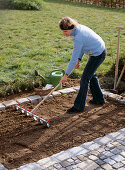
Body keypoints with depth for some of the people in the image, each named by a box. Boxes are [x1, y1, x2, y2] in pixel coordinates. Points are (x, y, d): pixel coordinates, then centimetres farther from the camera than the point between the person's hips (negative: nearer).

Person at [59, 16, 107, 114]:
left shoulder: (78, 38, -30)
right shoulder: (79, 27, -2)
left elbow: (73, 58, -27)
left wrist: (66, 75, -20)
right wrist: (79, 59, 4)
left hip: (98, 55, -10)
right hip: (99, 50, 10)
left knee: (85, 79, -5)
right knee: (91, 75, 24)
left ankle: (79, 106, 5)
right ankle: (99, 99, 39)